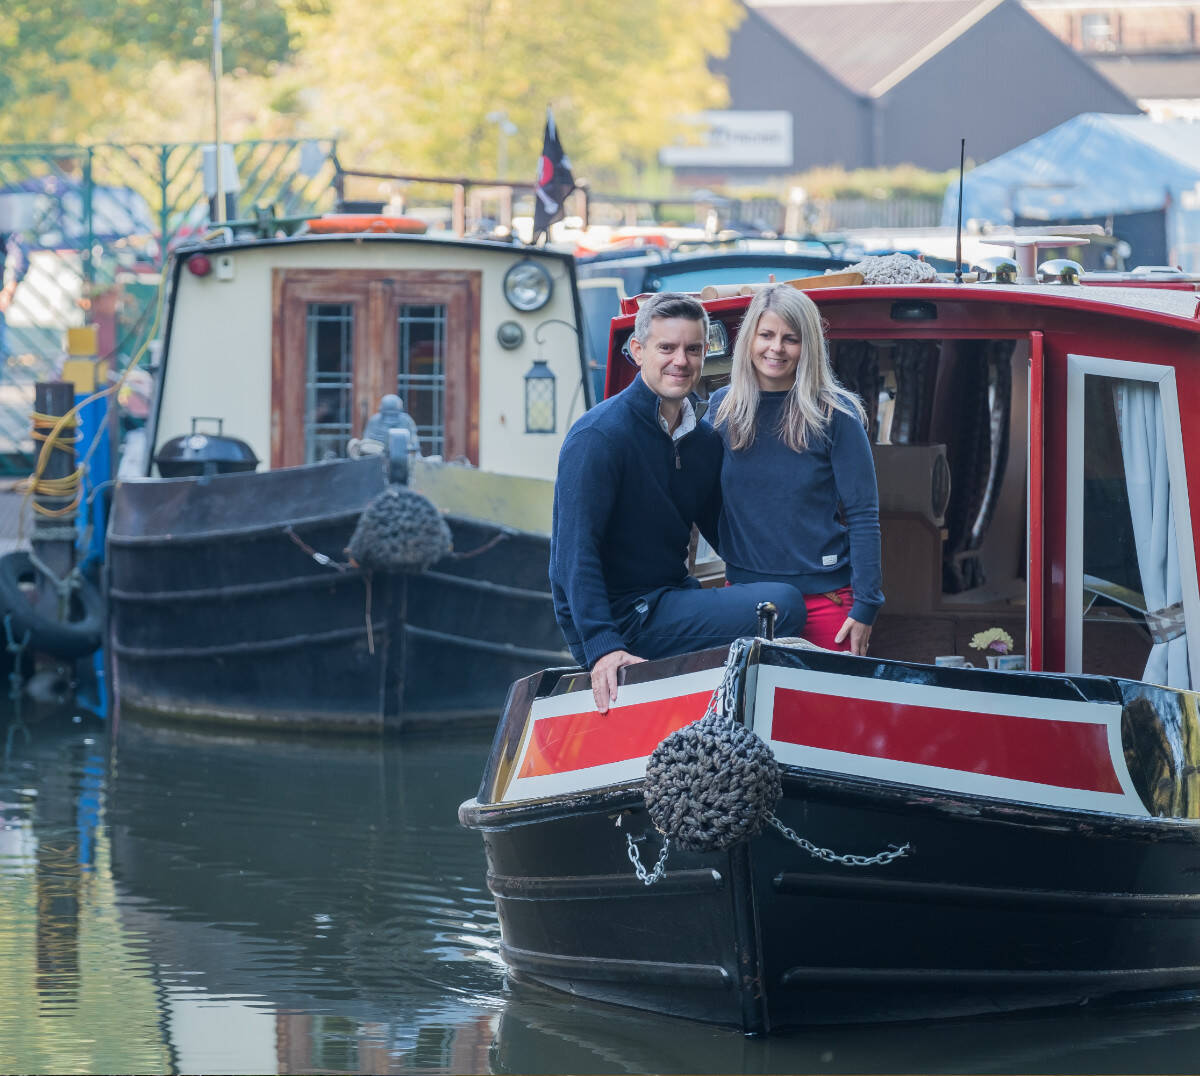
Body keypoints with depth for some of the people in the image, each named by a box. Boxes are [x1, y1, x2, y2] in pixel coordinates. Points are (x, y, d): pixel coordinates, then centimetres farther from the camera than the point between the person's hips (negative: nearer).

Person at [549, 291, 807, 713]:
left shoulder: (704, 440, 11)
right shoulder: (599, 436, -14)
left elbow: (720, 528, 22)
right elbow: (576, 550, -21)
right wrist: (602, 646, -33)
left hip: (671, 596, 9)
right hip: (619, 622, -9)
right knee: (783, 604, -20)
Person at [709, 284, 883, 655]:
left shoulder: (835, 414, -6)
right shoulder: (721, 407, 5)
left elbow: (863, 516, -6)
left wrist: (865, 606, -11)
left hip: (823, 597, -3)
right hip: (745, 593, 3)